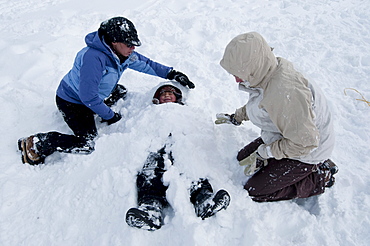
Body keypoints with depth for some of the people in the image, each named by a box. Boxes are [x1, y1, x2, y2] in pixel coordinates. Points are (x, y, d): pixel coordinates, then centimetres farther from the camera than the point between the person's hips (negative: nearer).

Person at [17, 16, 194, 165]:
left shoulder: (122, 53, -10)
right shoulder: (94, 58, -35)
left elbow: (145, 63, 3)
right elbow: (88, 97, -32)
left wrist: (172, 74, -5)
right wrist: (109, 115, -20)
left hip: (94, 95, 8)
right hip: (71, 101, -8)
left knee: (121, 92, 15)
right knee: (87, 144, -16)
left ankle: (88, 112, 18)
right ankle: (36, 145, -2)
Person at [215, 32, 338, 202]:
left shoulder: (285, 93, -38)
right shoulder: (268, 72, -9)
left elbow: (305, 142, -31)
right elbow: (258, 104, 13)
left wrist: (263, 153, -24)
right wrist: (236, 118, 16)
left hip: (306, 151, -9)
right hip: (285, 137, 9)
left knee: (255, 191, -4)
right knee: (243, 158, 12)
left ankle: (320, 177, 7)